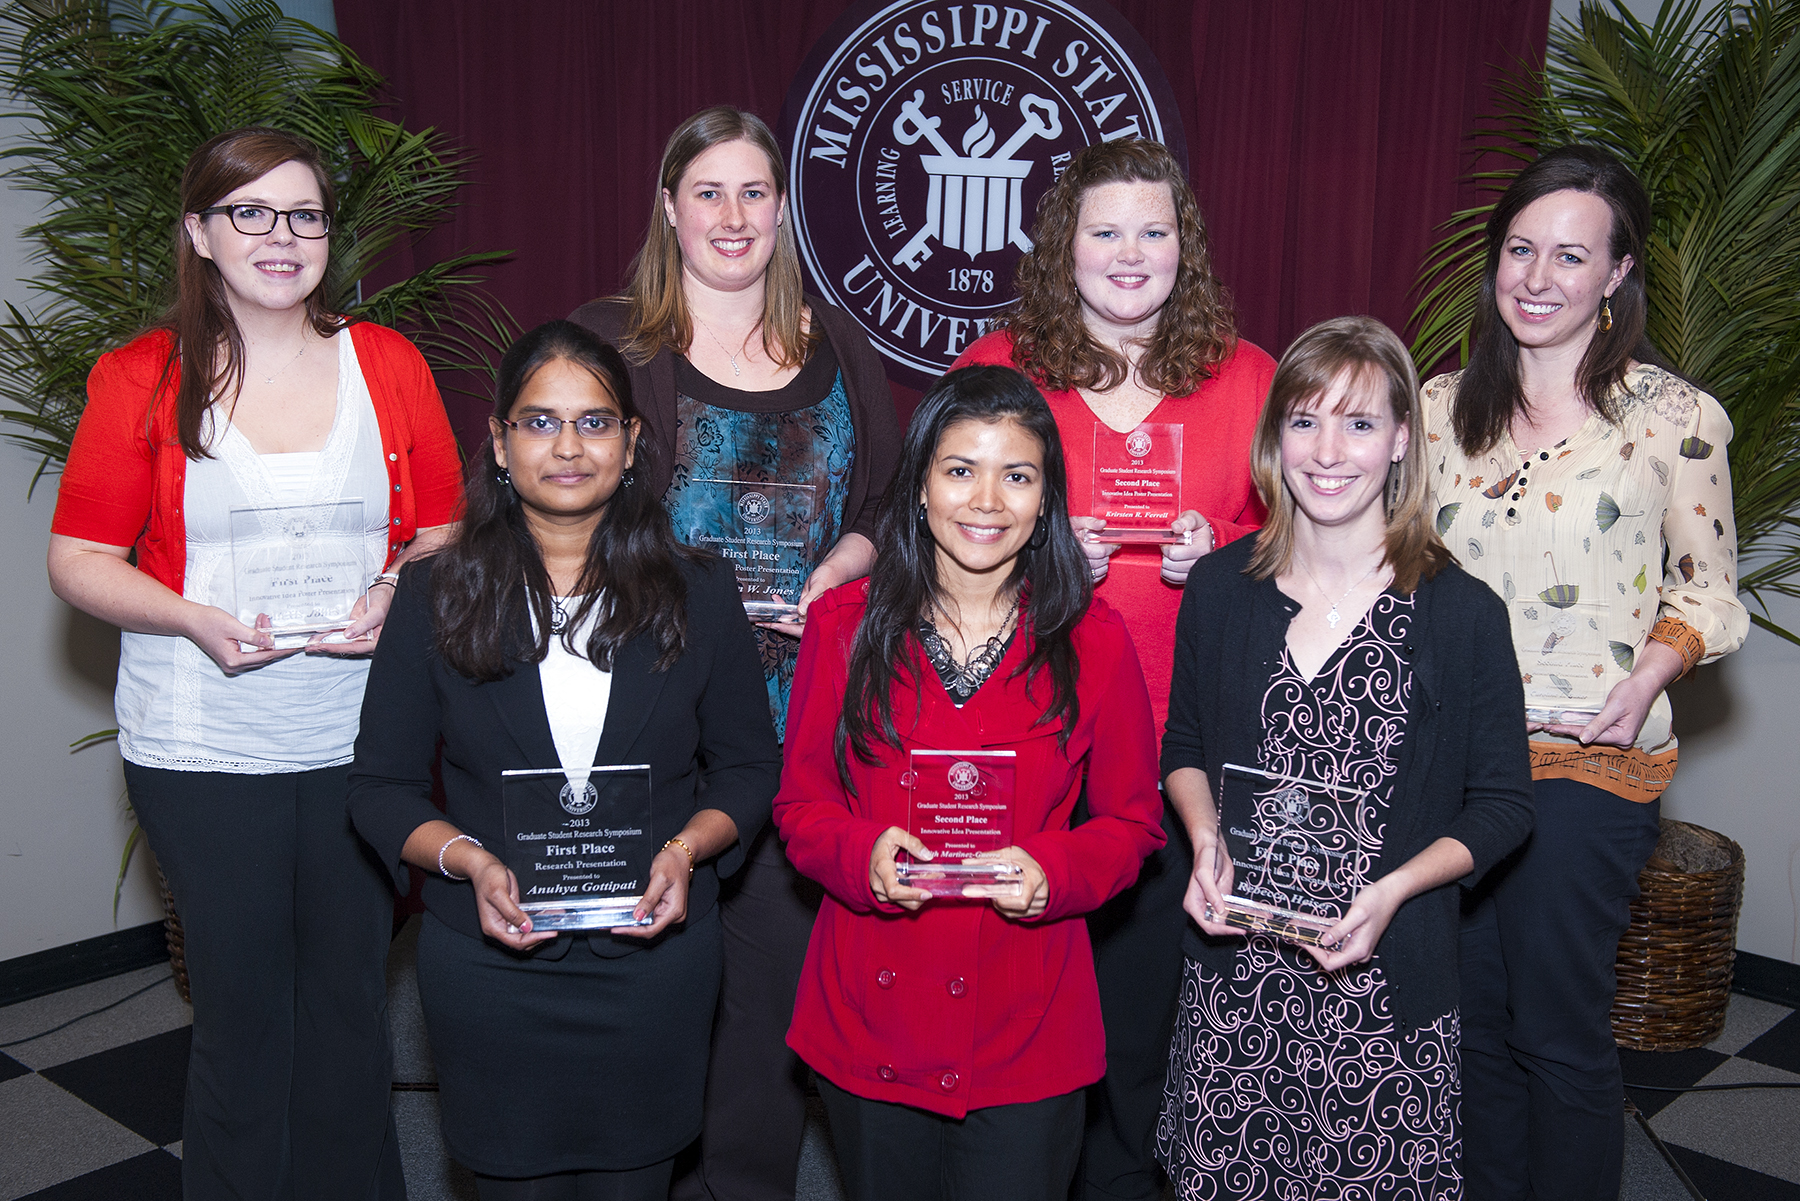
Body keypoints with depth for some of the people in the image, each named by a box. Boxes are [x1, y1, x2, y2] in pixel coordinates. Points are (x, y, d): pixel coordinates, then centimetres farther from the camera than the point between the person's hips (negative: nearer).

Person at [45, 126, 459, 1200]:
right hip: (202, 742, -1)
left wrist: (394, 596, -11)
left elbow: (445, 532, 10)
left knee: (351, 996, 12)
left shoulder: (390, 365, 5)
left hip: (360, 736, 2)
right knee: (244, 1004, 8)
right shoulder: (141, 379, 0)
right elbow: (80, 558, 1)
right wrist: (196, 621, -16)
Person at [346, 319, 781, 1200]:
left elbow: (748, 766, 5)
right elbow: (382, 787, 1)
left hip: (654, 956, 1)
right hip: (489, 964, 0)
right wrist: (470, 862, -16)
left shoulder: (697, 592, 0)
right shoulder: (437, 598, -2)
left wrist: (684, 850, -13)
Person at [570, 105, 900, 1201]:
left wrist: (832, 573, -5)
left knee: (777, 947, 7)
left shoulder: (836, 350, 13)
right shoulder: (607, 342, 4)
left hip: (800, 717, 2)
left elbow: (892, 505, 14)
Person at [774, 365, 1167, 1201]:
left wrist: (1050, 874, -17)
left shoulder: (1092, 639, -3)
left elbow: (1132, 821, 2)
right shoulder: (845, 624, -1)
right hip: (867, 1022, 2)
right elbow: (801, 803, 3)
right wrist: (865, 855, -18)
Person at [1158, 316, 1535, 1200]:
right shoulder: (1219, 589, 0)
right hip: (1232, 972, 3)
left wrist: (1393, 890, -16)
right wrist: (1207, 842, -6)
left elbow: (1502, 805, -1)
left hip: (1383, 987, -2)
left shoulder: (1462, 613, -8)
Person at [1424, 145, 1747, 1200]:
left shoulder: (1675, 418, -5)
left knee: (1559, 1031, 6)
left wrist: (1650, 671, -15)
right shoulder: (1445, 403, 6)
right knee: (1472, 1017, 15)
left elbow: (1708, 588, 3)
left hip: (1590, 765, -4)